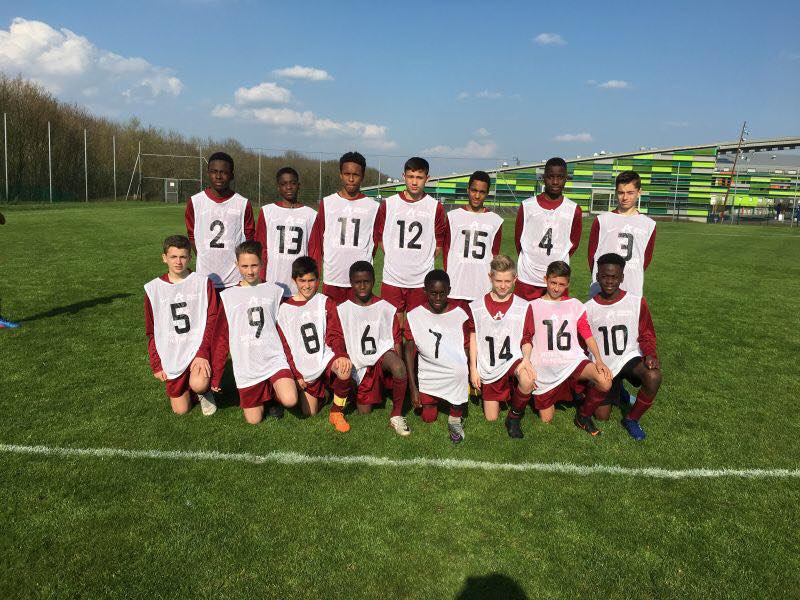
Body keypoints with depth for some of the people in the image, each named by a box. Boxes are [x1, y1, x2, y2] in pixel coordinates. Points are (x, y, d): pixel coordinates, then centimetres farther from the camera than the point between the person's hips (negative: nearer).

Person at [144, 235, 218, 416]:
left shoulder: (203, 282, -2)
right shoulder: (153, 289, 3)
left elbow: (211, 320, -6)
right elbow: (151, 332, 9)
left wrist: (203, 353, -17)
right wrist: (156, 365, 3)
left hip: (197, 347, -2)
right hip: (171, 357, 3)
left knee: (199, 385, -31)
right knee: (180, 410, 6)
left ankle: (205, 390, 5)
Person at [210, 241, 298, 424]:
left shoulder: (274, 291, 4)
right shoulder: (228, 296, 3)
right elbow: (220, 338, 6)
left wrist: (290, 359, 11)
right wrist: (216, 376, 8)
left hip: (274, 359, -1)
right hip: (246, 366, 1)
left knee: (289, 400, -24)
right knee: (254, 420, 3)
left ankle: (274, 391, 11)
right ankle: (263, 394, 35)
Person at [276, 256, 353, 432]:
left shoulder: (325, 302, 2)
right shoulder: (284, 309, 2)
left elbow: (335, 335, -3)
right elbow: (284, 346, 5)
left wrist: (341, 355, -25)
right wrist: (296, 375, -2)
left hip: (326, 357, -1)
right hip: (305, 368, 2)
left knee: (345, 371, -35)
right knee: (309, 412, -1)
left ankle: (336, 411, -8)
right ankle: (319, 390, 34)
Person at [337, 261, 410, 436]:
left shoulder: (386, 309, 0)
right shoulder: (342, 310, 0)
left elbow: (396, 342, 3)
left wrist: (398, 368, -8)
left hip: (382, 354, -1)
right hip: (360, 365, 1)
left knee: (399, 367, -37)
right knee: (364, 412, -4)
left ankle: (396, 415, -18)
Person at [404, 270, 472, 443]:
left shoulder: (459, 314, -5)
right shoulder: (414, 316, -6)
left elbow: (467, 349, 0)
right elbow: (410, 352, -2)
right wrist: (413, 388, -5)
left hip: (456, 373, -2)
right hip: (429, 375, 2)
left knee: (461, 372, -36)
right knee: (428, 418, 2)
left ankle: (455, 417, -11)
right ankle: (436, 400, 38)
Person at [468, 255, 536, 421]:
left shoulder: (523, 306, -2)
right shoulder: (476, 307, -1)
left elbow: (526, 340, 1)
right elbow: (473, 339, 5)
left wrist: (526, 359, -19)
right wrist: (473, 369, 1)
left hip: (513, 359, -1)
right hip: (488, 368, 2)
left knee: (528, 381, -37)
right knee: (491, 418, 4)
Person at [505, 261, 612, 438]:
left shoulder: (575, 305, 10)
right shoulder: (534, 306, 6)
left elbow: (587, 335, 3)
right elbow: (527, 339, 6)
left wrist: (599, 360, -11)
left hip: (572, 361, 1)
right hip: (544, 369, -1)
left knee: (605, 381, -26)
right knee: (546, 419, -2)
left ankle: (583, 416, 0)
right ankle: (514, 415, 28)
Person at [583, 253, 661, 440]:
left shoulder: (637, 302, -6)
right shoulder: (588, 308, -4)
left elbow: (646, 334, 4)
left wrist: (650, 355, -15)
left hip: (630, 357, -1)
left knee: (654, 376, -34)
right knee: (602, 416, -1)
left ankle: (632, 419, -8)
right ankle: (616, 389, 34)